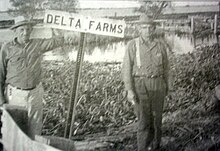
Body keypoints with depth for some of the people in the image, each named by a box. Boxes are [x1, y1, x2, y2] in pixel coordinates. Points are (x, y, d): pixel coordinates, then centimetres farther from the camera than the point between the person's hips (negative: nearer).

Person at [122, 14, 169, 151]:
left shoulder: (160, 44, 3)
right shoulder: (133, 45, -6)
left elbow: (165, 65, 13)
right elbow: (127, 68, -7)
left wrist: (166, 84, 18)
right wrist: (129, 90, -15)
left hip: (157, 84, 3)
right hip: (140, 85, -3)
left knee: (156, 117, 10)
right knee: (144, 119, -6)